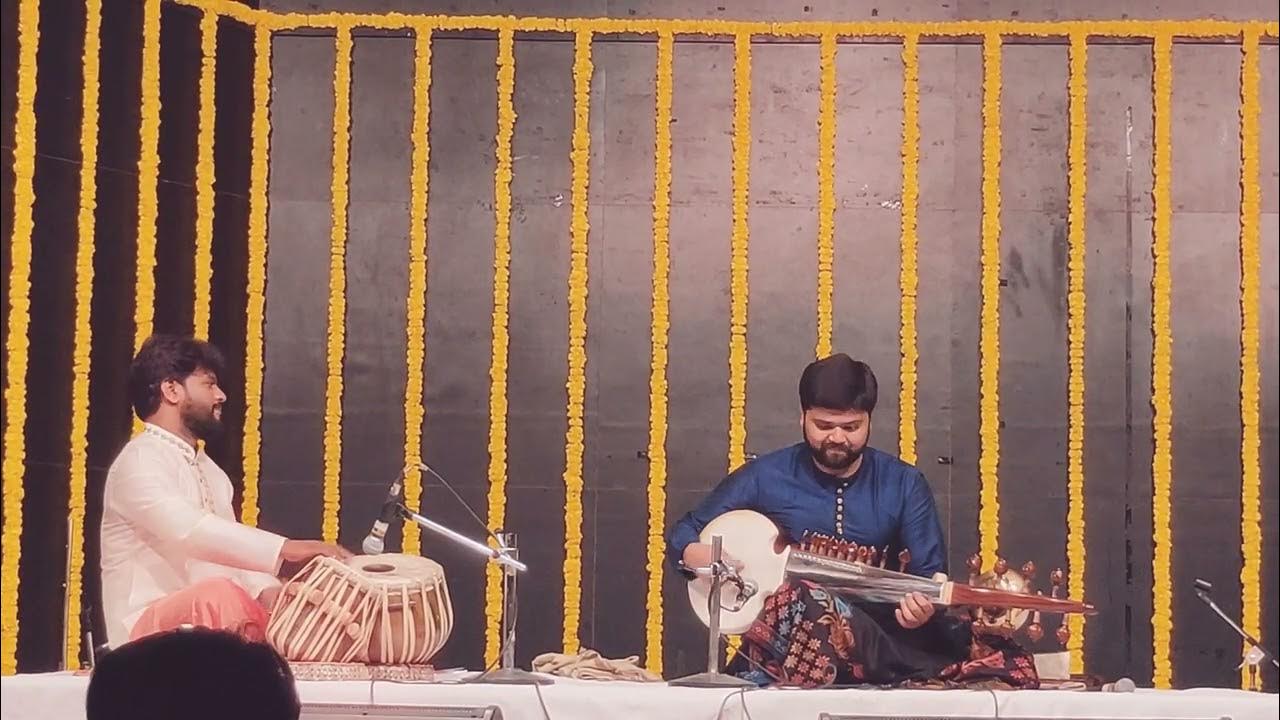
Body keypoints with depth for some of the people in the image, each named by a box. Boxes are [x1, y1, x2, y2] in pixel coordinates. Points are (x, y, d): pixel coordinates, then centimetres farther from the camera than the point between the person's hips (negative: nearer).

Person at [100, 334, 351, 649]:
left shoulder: (211, 472, 22)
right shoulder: (140, 461, -9)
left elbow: (229, 550, 13)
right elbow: (189, 531, -26)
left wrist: (269, 591, -10)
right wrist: (285, 549, -34)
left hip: (212, 622, 9)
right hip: (149, 628, -9)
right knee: (219, 594, -37)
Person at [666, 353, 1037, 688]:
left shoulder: (903, 484, 7)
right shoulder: (764, 477, 5)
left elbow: (929, 571, 5)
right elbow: (683, 533, 12)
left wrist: (924, 604, -20)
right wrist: (694, 554, -14)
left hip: (873, 628, 0)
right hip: (781, 632, 0)